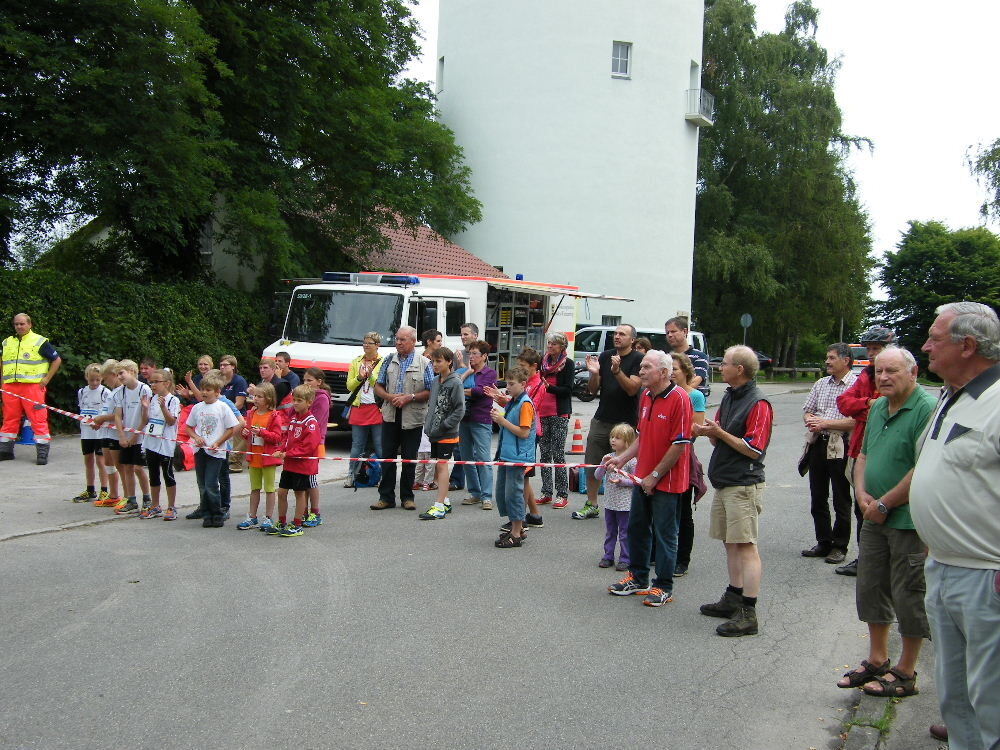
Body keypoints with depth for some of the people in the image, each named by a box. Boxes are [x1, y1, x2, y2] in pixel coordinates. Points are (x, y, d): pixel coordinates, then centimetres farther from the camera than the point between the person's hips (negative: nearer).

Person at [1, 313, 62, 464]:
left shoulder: (40, 342, 1)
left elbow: (57, 360, 3)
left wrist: (46, 379, -3)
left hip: (32, 386, -5)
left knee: (38, 420, -7)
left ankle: (42, 452, -4)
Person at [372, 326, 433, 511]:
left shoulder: (424, 363, 0)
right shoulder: (389, 361, 10)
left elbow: (431, 392, -3)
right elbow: (378, 387, 11)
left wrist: (410, 397, -15)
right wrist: (390, 397, -8)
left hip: (412, 419, -2)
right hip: (390, 416, 3)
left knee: (409, 458, 4)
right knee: (387, 456, 3)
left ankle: (407, 497, 15)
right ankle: (386, 497, 10)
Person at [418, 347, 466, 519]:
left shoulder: (455, 383, -11)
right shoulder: (435, 381, 12)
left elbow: (460, 410, -15)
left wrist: (443, 425, -16)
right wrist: (428, 423, 11)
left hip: (447, 434, -8)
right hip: (434, 434, 8)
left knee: (442, 466, -8)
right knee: (437, 468, 12)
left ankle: (439, 507, -7)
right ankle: (445, 501, 25)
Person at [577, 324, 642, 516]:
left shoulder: (638, 359, -5)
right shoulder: (605, 356, 10)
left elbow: (632, 389, -15)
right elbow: (593, 389, 11)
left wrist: (617, 370, -28)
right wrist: (594, 374, -10)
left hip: (625, 422, -5)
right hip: (601, 419, 5)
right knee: (592, 465, 7)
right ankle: (591, 505, 18)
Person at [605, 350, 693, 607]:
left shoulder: (679, 399, -18)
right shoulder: (645, 396, 8)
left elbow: (680, 444, -19)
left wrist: (655, 476, -16)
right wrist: (622, 458, 7)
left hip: (666, 481, -8)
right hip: (643, 477, 8)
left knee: (664, 534, 2)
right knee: (637, 528, 16)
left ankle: (664, 587, 13)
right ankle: (638, 578, 31)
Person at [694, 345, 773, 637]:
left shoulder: (758, 403, -15)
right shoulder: (729, 397, 15)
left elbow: (754, 449, -19)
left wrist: (719, 433, -18)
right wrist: (709, 432, -5)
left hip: (744, 484, -9)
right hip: (723, 481, 9)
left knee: (746, 546, -7)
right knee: (730, 543, 16)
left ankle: (748, 614, -5)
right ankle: (733, 599, 27)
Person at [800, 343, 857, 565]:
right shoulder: (821, 384, 13)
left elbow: (855, 421, -16)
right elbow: (807, 411, 17)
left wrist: (825, 423, -16)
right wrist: (811, 420, -6)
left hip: (840, 448, -7)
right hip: (818, 444, 7)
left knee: (841, 500, 3)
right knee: (818, 498, 12)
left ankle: (840, 547, 13)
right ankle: (823, 542, 24)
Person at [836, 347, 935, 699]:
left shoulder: (926, 409, -18)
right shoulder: (878, 408, 10)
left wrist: (884, 504, -15)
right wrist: (862, 493, 1)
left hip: (909, 521, -8)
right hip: (875, 518, 8)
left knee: (908, 596, 3)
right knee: (871, 589, 16)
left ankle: (906, 673, 17)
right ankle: (877, 660, 31)